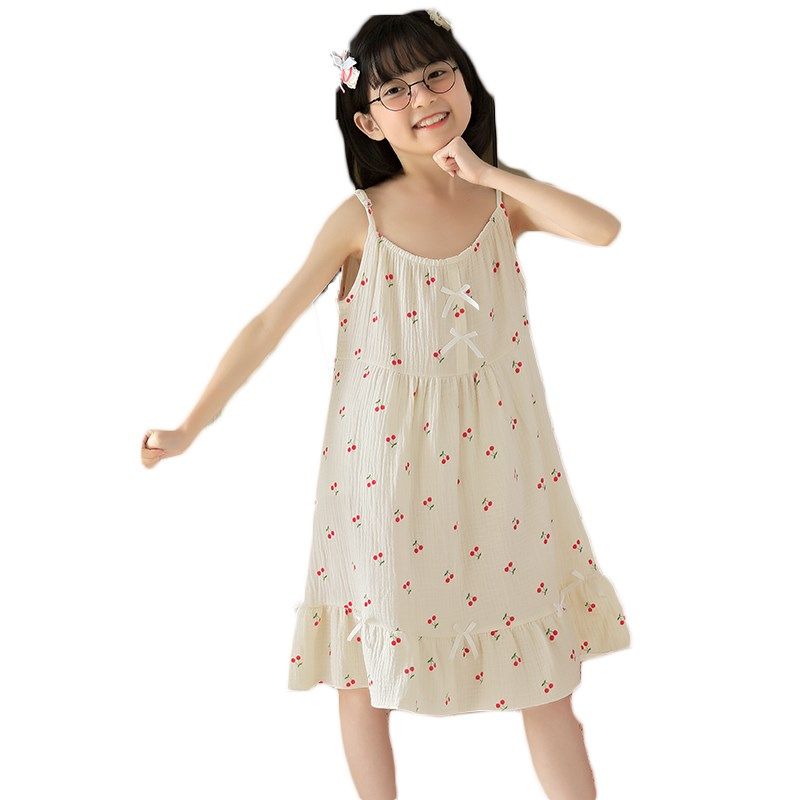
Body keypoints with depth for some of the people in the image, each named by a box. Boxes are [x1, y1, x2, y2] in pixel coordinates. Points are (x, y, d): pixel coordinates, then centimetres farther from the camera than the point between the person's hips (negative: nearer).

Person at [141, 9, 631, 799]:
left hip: (493, 463, 2)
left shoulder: (504, 201, 0)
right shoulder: (361, 221, -6)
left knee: (545, 664, 9)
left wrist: (487, 172, -16)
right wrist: (192, 425, -4)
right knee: (364, 666, 10)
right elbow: (271, 324, -5)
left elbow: (604, 228, -19)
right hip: (386, 468, -1)